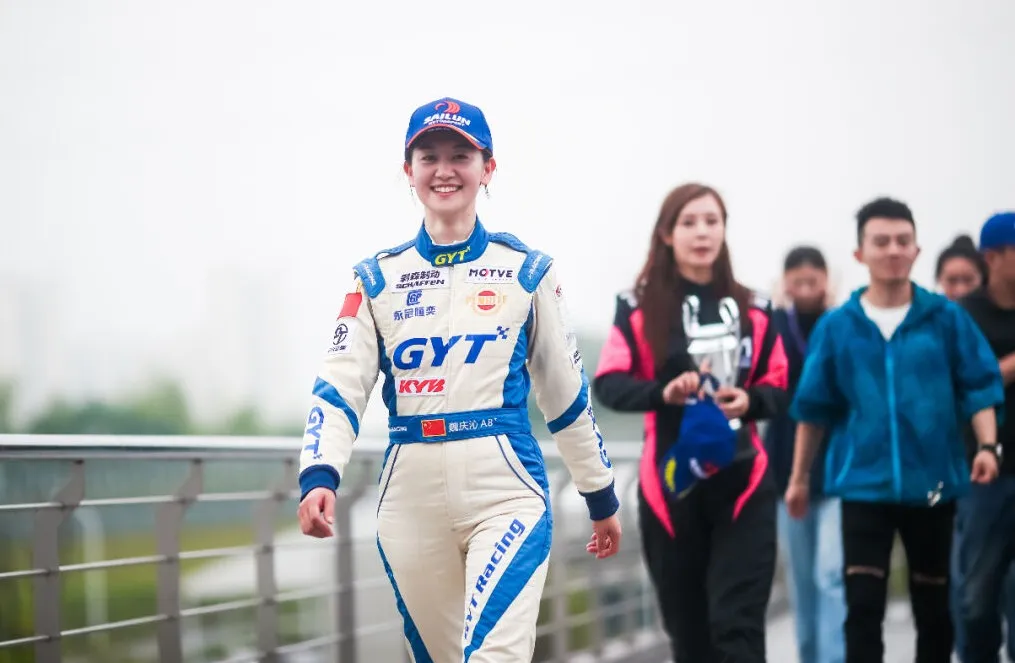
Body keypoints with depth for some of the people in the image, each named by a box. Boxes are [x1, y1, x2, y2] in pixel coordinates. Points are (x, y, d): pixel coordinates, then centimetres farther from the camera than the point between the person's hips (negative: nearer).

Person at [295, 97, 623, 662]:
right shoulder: (378, 280, 9)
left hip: (505, 492, -3)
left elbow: (568, 392, 11)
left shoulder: (527, 272, 6)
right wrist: (319, 477, -18)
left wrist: (602, 497, 15)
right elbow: (340, 387, 0)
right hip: (410, 500, 3)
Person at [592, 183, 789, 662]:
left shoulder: (752, 310, 8)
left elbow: (779, 389, 12)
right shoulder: (639, 307, 0)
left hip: (742, 483, 1)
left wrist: (750, 400, -12)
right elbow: (608, 385, -8)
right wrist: (663, 392, -28)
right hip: (671, 484, -1)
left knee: (738, 623, -11)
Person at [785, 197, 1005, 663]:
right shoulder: (836, 327, 1)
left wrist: (987, 445, -16)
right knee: (863, 607, -8)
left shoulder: (947, 319, -1)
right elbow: (815, 407, 8)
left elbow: (979, 387, -1)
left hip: (933, 482, 1)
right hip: (864, 484, -1)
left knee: (933, 605, 12)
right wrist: (800, 477, 11)